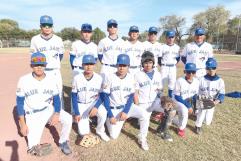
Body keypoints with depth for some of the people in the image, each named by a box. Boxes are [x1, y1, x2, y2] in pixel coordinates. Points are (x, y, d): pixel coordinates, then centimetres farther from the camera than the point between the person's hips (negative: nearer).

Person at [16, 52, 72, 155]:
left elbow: (56, 99, -3)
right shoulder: (24, 80, -12)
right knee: (33, 146, -8)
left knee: (68, 119, -24)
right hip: (32, 114, -1)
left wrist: (57, 114, -20)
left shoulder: (51, 80, -7)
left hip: (49, 109, 2)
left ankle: (63, 142, 3)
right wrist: (22, 123, -9)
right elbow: (20, 102, -7)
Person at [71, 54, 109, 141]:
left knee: (103, 112, -33)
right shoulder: (77, 78, -14)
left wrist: (96, 107, -26)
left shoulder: (99, 78, -14)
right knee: (83, 132, -5)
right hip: (81, 104, 0)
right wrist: (76, 113, -10)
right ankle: (85, 118, 29)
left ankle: (100, 131, -1)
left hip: (94, 102, 0)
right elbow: (74, 97, -6)